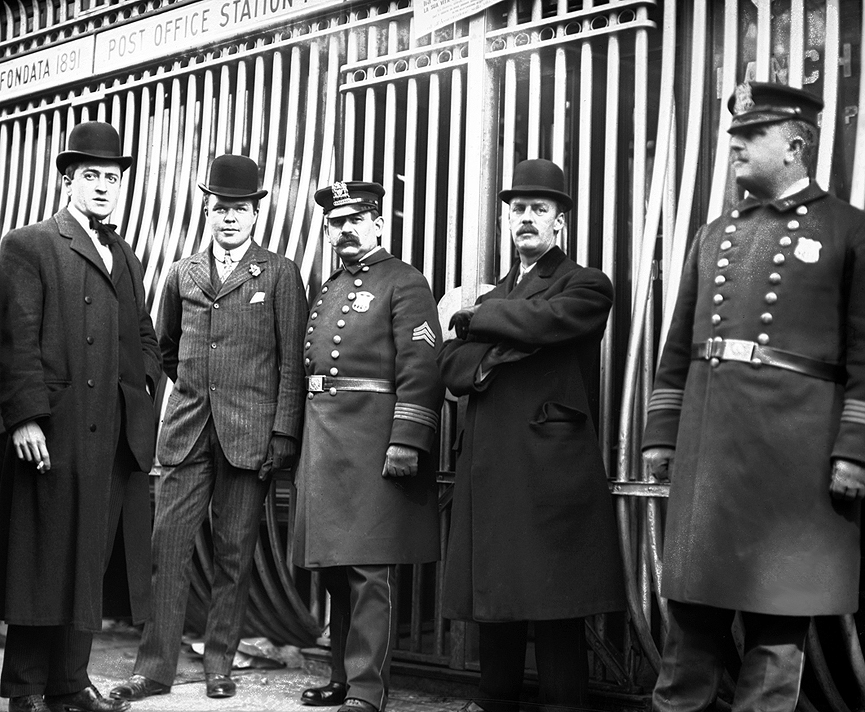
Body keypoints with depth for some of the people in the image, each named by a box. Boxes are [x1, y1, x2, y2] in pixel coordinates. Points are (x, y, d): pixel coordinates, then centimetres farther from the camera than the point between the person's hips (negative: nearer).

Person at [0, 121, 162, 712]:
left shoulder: (127, 257, 21)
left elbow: (144, 336, 24)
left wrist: (150, 388, 7)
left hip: (116, 436, 6)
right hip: (54, 434, -6)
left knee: (90, 563, 8)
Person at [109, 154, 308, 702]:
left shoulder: (280, 274, 3)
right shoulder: (183, 275, 13)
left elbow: (293, 362, -1)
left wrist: (283, 432, -7)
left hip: (250, 433, -3)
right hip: (187, 430, 3)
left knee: (235, 554, 2)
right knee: (168, 547, -2)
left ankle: (220, 666, 14)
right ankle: (155, 668, 5)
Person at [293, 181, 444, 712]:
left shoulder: (405, 284, -2)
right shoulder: (327, 290, 21)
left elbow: (420, 369, -12)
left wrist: (405, 443, -20)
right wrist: (303, 439, 17)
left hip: (374, 442, -7)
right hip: (324, 443, 8)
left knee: (371, 572, -8)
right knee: (334, 568, 11)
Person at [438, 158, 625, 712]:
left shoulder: (586, 286, 4)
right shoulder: (492, 296, 23)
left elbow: (540, 318, -17)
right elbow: (452, 369, 10)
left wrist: (476, 318, -1)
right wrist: (506, 344, -9)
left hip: (552, 465, -6)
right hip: (489, 466, 6)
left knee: (555, 603, -3)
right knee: (494, 601, 9)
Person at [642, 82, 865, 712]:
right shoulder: (715, 234, 16)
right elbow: (679, 346, 17)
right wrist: (661, 434, 12)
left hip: (792, 448, -4)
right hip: (706, 446, 5)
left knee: (777, 623, 3)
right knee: (693, 611, 9)